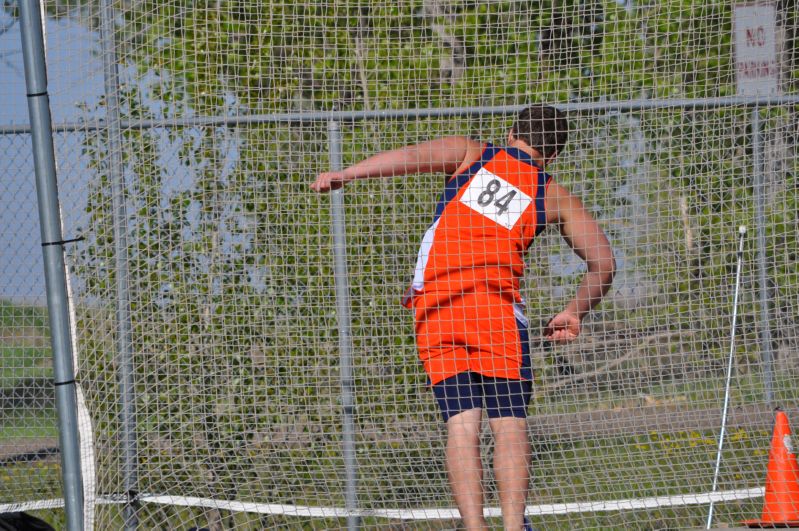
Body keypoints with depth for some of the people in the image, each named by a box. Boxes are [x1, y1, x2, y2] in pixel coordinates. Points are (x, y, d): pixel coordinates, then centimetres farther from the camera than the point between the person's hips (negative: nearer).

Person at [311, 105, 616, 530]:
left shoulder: (472, 155, 13)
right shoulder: (555, 196, 14)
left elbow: (413, 155, -5)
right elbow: (603, 263, 10)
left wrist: (343, 175, -9)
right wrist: (575, 313, 22)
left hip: (433, 308, 1)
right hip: (495, 309, -1)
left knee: (461, 425, -2)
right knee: (509, 424, -2)